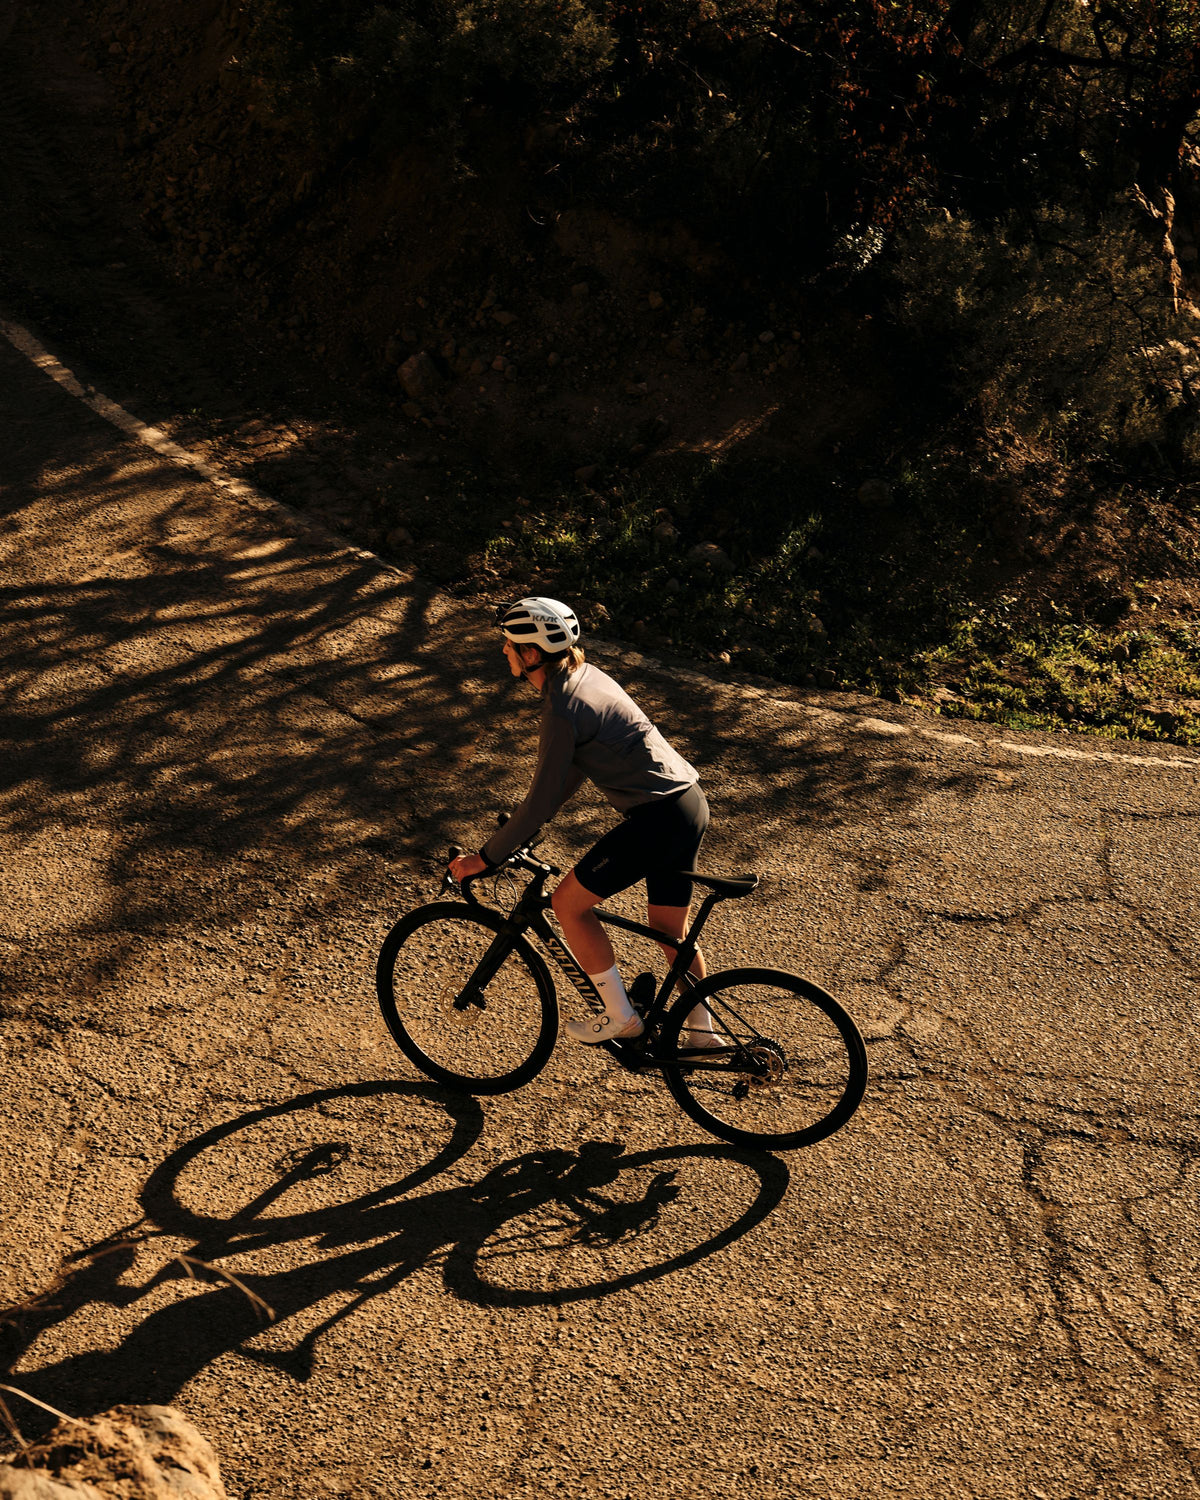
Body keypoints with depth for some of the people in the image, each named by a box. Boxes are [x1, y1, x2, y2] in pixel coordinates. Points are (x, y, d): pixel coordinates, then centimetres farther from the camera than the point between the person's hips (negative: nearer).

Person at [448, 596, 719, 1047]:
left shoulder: (563, 708, -18)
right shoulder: (584, 674, 11)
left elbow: (541, 799, -17)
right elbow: (576, 764, 21)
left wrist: (486, 858, -8)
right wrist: (529, 821, 25)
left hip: (658, 817, -10)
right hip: (688, 804, 10)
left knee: (568, 902, 1)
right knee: (670, 930, 20)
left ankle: (620, 1017, 11)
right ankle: (703, 1033, 32)